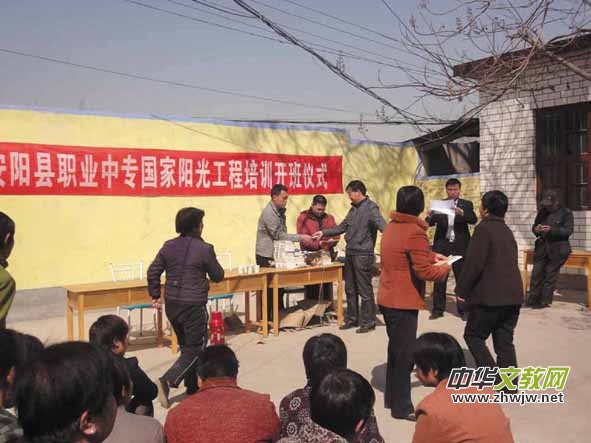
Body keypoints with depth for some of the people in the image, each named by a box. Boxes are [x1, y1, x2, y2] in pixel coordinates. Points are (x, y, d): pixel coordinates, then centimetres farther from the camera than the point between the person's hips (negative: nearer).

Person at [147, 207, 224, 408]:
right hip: (193, 305, -6)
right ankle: (167, 381, -12)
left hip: (171, 304, 7)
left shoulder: (168, 246, 4)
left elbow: (153, 272, 5)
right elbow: (218, 276, -2)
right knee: (196, 348, 4)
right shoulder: (204, 249, -12)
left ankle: (192, 387, 29)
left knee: (186, 345, 20)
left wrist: (155, 295, 15)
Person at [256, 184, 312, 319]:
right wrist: (300, 237, -22)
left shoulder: (279, 211, 10)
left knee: (279, 287, 13)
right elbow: (279, 235, -23)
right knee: (270, 289, -3)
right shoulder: (268, 213, -19)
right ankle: (268, 318, 5)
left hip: (276, 255, 8)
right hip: (266, 257, -8)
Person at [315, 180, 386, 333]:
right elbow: (342, 227, 23)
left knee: (365, 290, -1)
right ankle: (352, 319, 27)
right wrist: (324, 232, 21)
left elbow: (381, 225, -27)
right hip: (350, 253, 9)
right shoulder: (354, 208, 14)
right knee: (350, 289, 15)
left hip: (363, 255, -9)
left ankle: (368, 322, 11)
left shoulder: (370, 208, -11)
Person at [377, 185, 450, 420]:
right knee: (405, 354, 1)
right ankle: (402, 407, 10)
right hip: (403, 301, -9)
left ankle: (392, 397, 30)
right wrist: (444, 267, -4)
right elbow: (423, 271, -21)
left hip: (388, 298, 9)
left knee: (395, 349, 19)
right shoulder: (415, 232, -20)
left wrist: (431, 255, 14)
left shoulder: (392, 226, 8)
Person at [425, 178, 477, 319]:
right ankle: (438, 309, 12)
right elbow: (430, 223, -1)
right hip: (442, 246, 1)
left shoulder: (466, 204, 5)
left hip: (460, 247, -1)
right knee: (439, 279, 4)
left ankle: (463, 309, 11)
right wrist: (429, 216, -24)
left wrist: (462, 213, -31)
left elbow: (473, 220, -11)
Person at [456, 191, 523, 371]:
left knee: (473, 336, 7)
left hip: (490, 296, -7)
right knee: (505, 342, 11)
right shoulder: (507, 231, 15)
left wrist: (461, 290, -5)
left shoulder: (484, 228, -10)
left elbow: (474, 264, -16)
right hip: (512, 296, 7)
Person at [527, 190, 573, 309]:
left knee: (550, 275, -3)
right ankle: (533, 300, 5)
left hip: (557, 249, -4)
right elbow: (534, 226, 18)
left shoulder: (566, 213, -3)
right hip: (541, 246, 5)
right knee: (537, 273, 0)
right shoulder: (542, 212, 11)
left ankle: (545, 301, 5)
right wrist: (536, 229, -7)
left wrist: (551, 229, -24)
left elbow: (568, 231, -12)